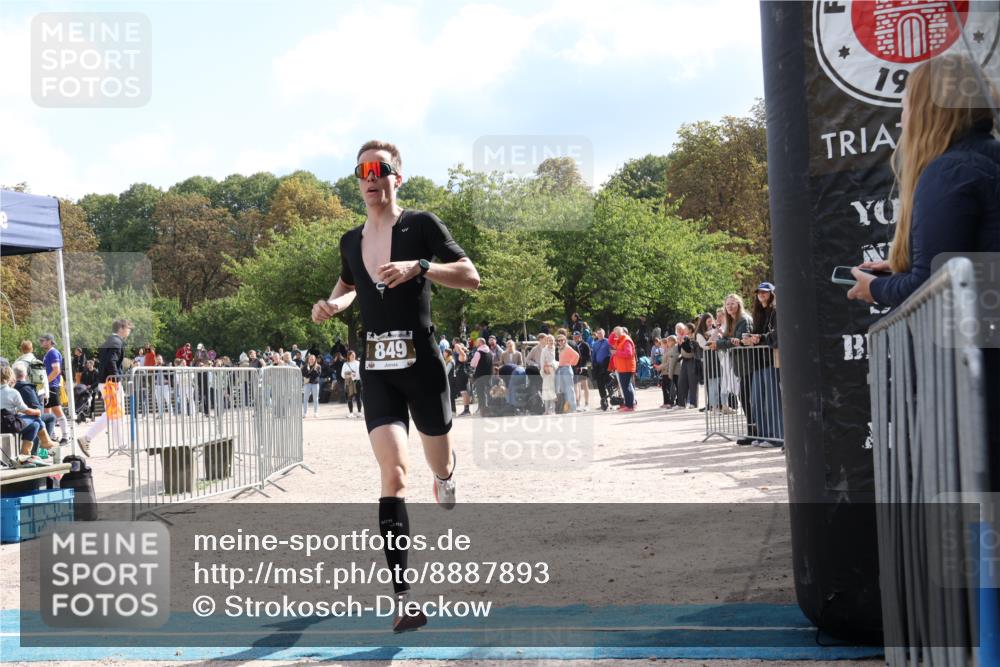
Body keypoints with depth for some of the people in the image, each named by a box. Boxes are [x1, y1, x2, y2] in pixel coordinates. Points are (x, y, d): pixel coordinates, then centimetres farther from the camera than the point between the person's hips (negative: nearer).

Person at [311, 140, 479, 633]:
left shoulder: (420, 225, -4)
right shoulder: (351, 241, 10)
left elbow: (471, 277, -8)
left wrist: (419, 267, -24)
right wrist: (333, 305, 7)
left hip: (421, 364, -2)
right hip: (376, 370, 2)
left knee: (438, 466, 13)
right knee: (393, 473, -13)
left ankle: (448, 469, 55)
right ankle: (402, 593, -16)